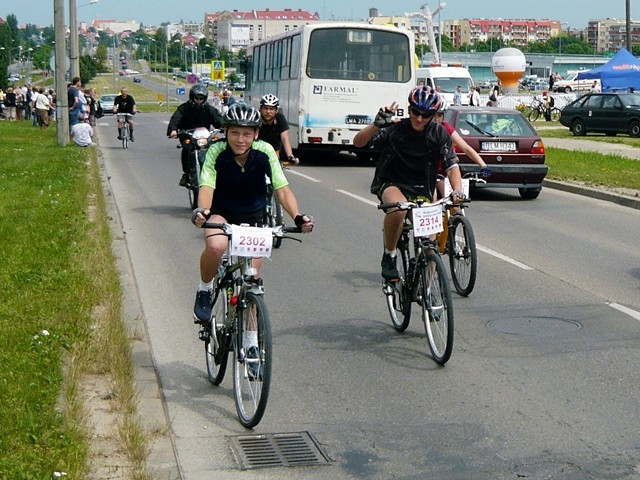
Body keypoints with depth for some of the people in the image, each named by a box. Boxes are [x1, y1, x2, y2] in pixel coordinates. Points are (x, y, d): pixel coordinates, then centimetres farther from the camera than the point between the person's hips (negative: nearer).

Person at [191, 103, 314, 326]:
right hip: (221, 212, -2)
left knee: (253, 279, -1)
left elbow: (282, 188, -22)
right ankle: (205, 290, -6)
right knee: (216, 246, -35)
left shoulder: (265, 152, -20)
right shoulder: (216, 152, -22)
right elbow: (207, 186, -32)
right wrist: (202, 211, -53)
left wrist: (297, 216, -39)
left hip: (252, 216, 2)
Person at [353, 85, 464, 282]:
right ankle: (389, 255, -15)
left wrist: (458, 191, -30)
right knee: (398, 207, -38)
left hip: (421, 189, 3)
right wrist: (377, 123, -36)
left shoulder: (439, 133, -7)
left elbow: (452, 165, -12)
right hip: (391, 183, -3)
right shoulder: (395, 129, -14)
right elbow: (358, 142, -19)